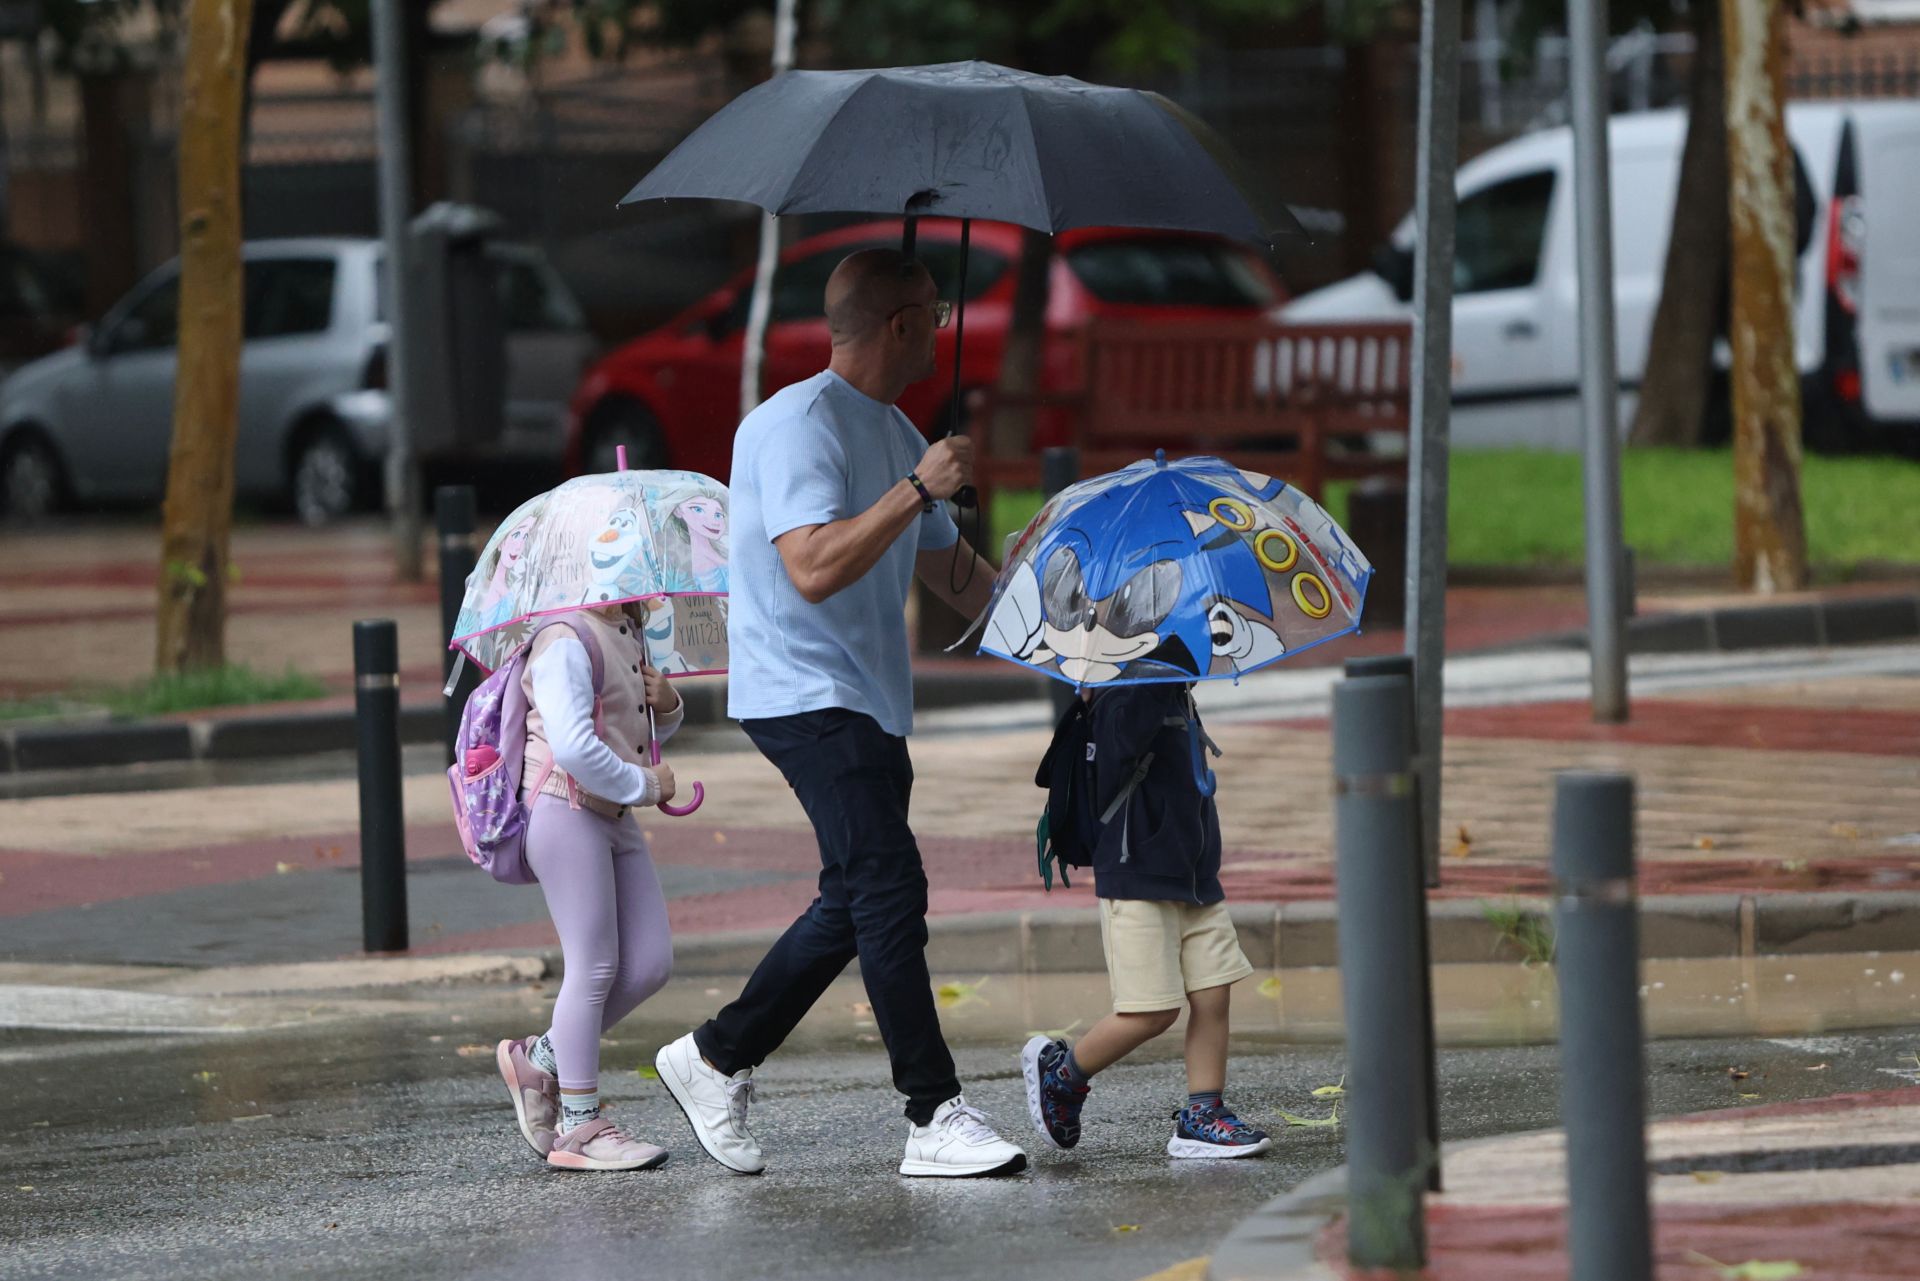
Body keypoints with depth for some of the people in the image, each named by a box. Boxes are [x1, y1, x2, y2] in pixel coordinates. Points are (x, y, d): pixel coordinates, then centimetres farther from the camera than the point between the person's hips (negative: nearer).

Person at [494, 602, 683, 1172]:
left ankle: (540, 1059, 19)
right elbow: (574, 747, -26)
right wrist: (648, 784, -14)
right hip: (567, 812, -9)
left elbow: (650, 725, 29)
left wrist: (666, 703, 5)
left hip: (616, 819, 9)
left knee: (650, 964, 5)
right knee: (594, 964, -6)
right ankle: (579, 1126, 1)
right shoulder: (566, 640, -16)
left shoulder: (625, 633, 14)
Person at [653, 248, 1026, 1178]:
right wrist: (917, 489, -24)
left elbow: (946, 566, 26)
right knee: (889, 891, -14)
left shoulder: (894, 434, 16)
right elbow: (815, 569, -27)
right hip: (804, 694, -10)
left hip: (868, 700, 10)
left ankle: (716, 1060, 22)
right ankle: (936, 1119, -13)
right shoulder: (799, 424, -15)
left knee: (858, 904, 10)